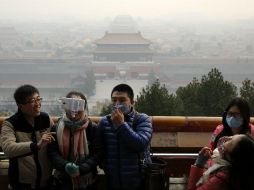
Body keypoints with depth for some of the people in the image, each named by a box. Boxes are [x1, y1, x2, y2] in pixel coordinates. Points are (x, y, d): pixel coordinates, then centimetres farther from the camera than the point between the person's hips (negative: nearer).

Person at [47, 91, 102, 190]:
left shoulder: (92, 128, -4)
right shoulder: (56, 128, 1)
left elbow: (97, 153, -8)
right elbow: (52, 152, -4)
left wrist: (81, 169, -21)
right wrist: (65, 166, -22)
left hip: (87, 180, -1)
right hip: (63, 180, 1)